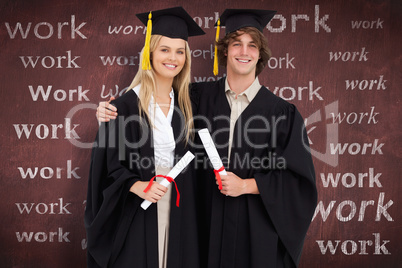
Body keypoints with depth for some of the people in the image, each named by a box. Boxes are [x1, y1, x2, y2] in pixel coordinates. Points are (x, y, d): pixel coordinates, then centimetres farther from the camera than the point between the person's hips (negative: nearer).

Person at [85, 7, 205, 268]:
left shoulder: (185, 104, 7)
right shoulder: (126, 105, -8)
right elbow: (108, 164, -8)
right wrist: (136, 186, -22)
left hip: (178, 212, 5)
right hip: (136, 214, -4)